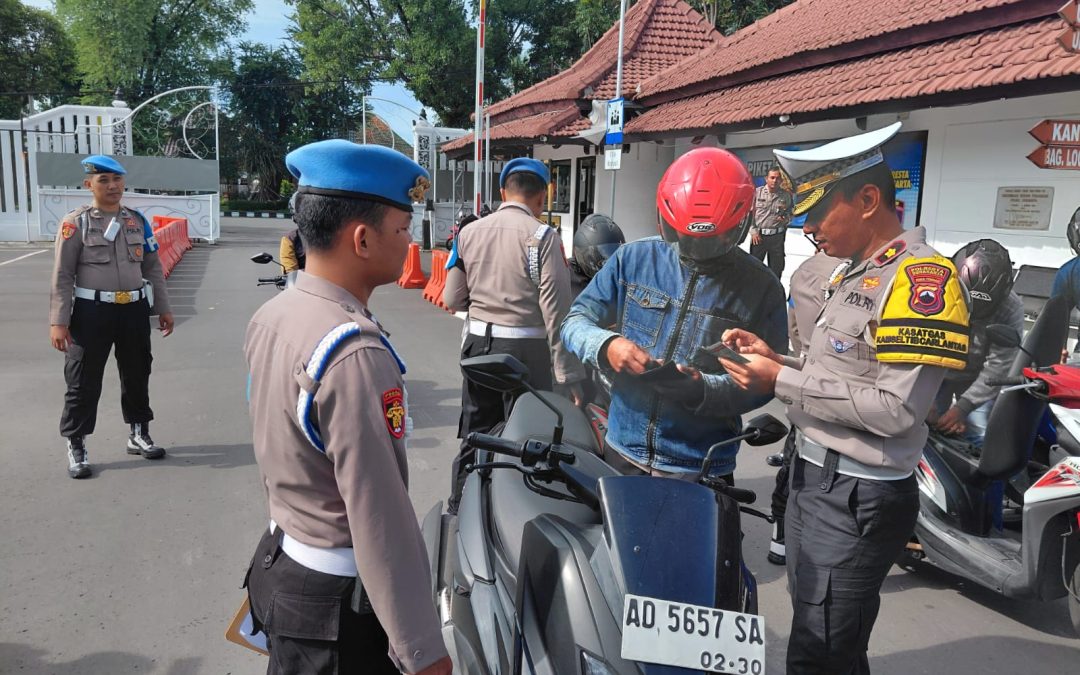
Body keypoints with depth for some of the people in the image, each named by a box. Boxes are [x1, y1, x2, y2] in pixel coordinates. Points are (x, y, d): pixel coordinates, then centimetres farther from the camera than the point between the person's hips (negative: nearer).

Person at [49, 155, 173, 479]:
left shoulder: (137, 220, 8)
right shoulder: (76, 223, -6)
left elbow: (152, 268, 13)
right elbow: (62, 276, -7)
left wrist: (163, 308, 10)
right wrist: (58, 321, -12)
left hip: (134, 309, 4)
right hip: (92, 311, -4)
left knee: (137, 375, 15)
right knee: (83, 381, 2)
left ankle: (138, 434, 32)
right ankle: (76, 446, 15)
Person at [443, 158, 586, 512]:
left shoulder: (469, 232, 4)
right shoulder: (542, 236, -10)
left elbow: (452, 300, 8)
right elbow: (556, 311, -15)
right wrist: (568, 375, -13)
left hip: (478, 343, 5)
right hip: (525, 348, -5)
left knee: (474, 434, 17)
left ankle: (459, 509, 28)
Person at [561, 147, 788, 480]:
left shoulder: (760, 287, -8)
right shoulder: (633, 259, -2)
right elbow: (576, 320, 0)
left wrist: (702, 390, -30)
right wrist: (606, 346, -22)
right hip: (622, 451, 3)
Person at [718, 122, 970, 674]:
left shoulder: (920, 276, -17)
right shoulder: (859, 273, 13)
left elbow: (894, 409, -24)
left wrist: (783, 384, -19)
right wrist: (777, 359, 0)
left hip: (856, 499, -9)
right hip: (814, 482, 9)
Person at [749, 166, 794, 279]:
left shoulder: (786, 195, 3)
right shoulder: (757, 192, -1)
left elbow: (790, 214, 13)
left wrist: (785, 218, -10)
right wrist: (753, 231, -6)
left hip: (777, 236, 1)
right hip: (759, 235, -1)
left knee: (776, 268, 8)